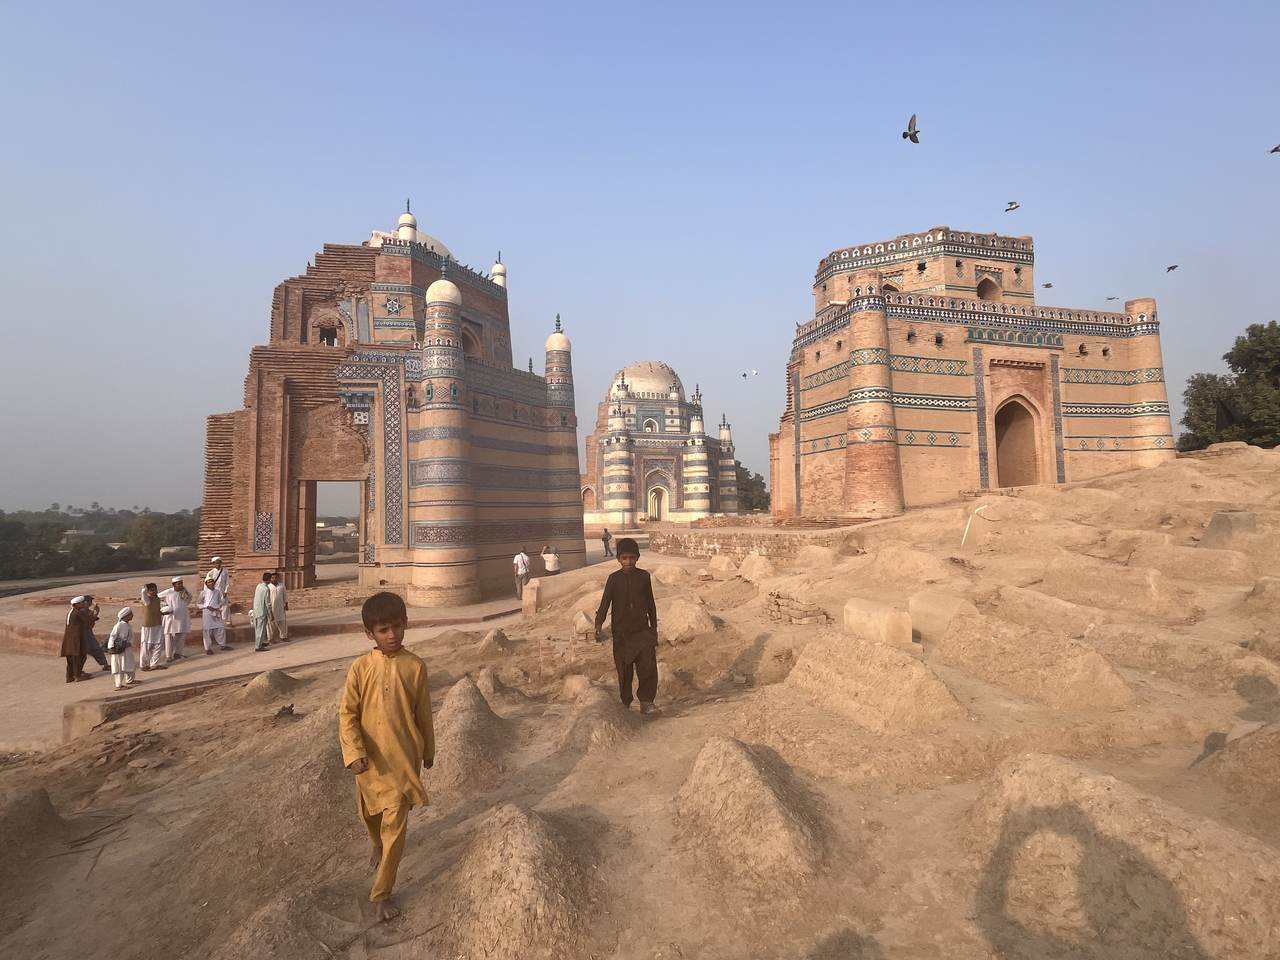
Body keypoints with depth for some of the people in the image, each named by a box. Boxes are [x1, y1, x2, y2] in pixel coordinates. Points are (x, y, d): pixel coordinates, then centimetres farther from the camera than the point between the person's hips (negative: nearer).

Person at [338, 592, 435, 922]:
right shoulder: (360, 668, -9)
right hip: (371, 759, 2)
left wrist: (428, 750, 11)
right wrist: (354, 752, -19)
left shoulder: (415, 666, -8)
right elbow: (347, 714, -6)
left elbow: (423, 713, 2)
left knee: (395, 827, -1)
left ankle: (382, 893, 16)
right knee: (371, 815, 23)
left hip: (404, 759, -1)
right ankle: (378, 846, 56)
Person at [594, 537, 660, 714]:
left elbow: (651, 605, 8)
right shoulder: (614, 578, -4)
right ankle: (625, 704, 25)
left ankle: (646, 702, -2)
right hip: (621, 633, 0)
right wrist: (598, 626, -25)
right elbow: (605, 604, -10)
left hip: (643, 631, 1)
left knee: (648, 667, -14)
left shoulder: (644, 576, 0)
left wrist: (654, 633, 10)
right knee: (625, 672, 7)